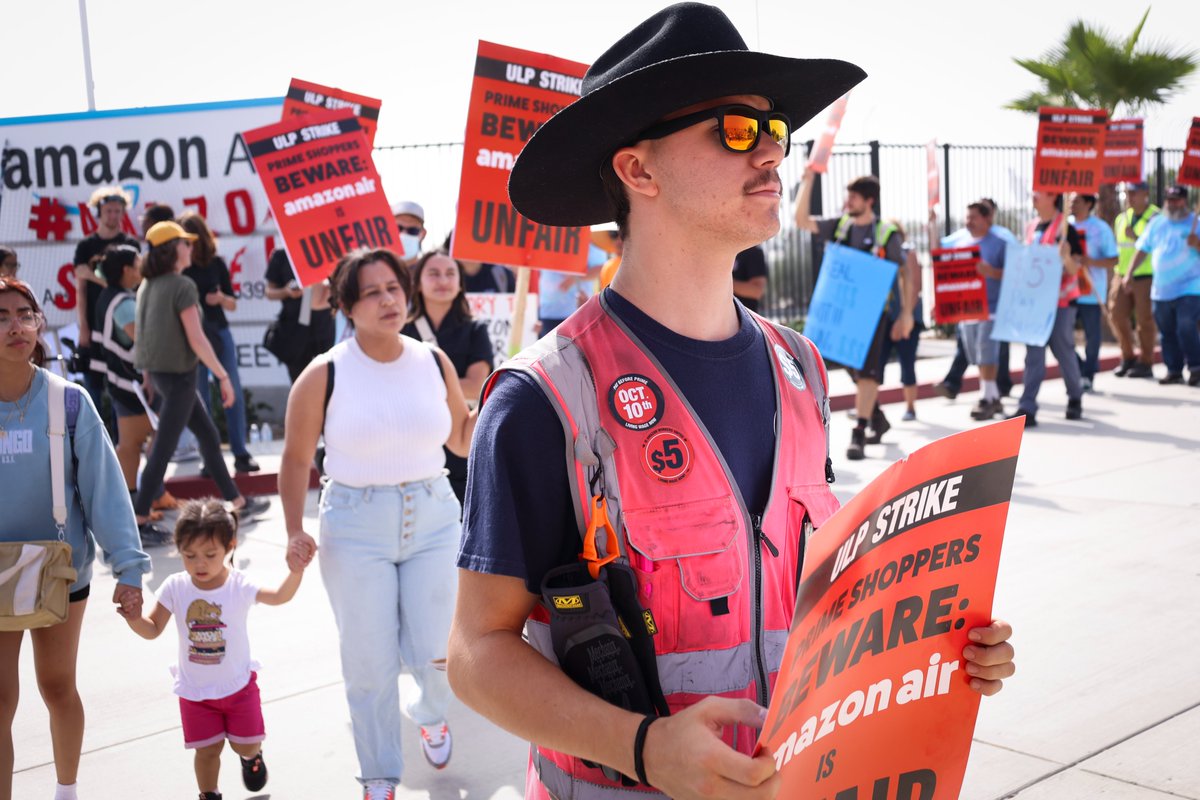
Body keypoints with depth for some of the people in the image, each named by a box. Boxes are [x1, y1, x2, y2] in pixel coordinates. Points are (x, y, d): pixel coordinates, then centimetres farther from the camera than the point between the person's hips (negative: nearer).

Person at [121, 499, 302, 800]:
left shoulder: (239, 585, -16)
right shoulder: (175, 587, -12)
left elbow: (279, 596, -22)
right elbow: (153, 629, -8)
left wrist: (295, 570, -39)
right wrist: (134, 619, -29)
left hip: (238, 684, 0)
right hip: (195, 690, 1)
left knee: (246, 744, 11)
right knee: (207, 750, 7)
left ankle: (252, 756, 47)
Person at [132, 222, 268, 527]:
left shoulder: (147, 286, 9)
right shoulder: (182, 286, -16)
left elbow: (148, 332, 13)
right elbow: (196, 340, -19)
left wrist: (148, 373, 20)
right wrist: (223, 376, -13)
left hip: (159, 372, 9)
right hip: (178, 374, -9)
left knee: (208, 435, 16)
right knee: (163, 448, -3)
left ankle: (238, 502, 24)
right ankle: (139, 519, 3)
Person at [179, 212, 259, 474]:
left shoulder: (216, 263, 1)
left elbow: (233, 305, 5)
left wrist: (221, 298, -15)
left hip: (219, 333, 2)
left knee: (234, 392, -1)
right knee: (199, 398, 3)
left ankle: (241, 453, 5)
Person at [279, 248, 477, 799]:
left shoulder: (434, 362, 1)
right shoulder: (325, 375, -8)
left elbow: (463, 441, 11)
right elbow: (296, 459, -1)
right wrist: (295, 531, -9)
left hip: (433, 519, 2)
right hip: (356, 527, -2)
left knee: (436, 653, 3)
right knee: (369, 664, 6)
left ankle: (430, 714, 41)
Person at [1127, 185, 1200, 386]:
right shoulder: (1157, 223, 12)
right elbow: (1142, 250, 15)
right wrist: (1130, 274, 7)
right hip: (1161, 290, 4)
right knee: (1167, 332, 6)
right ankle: (1174, 370, 14)